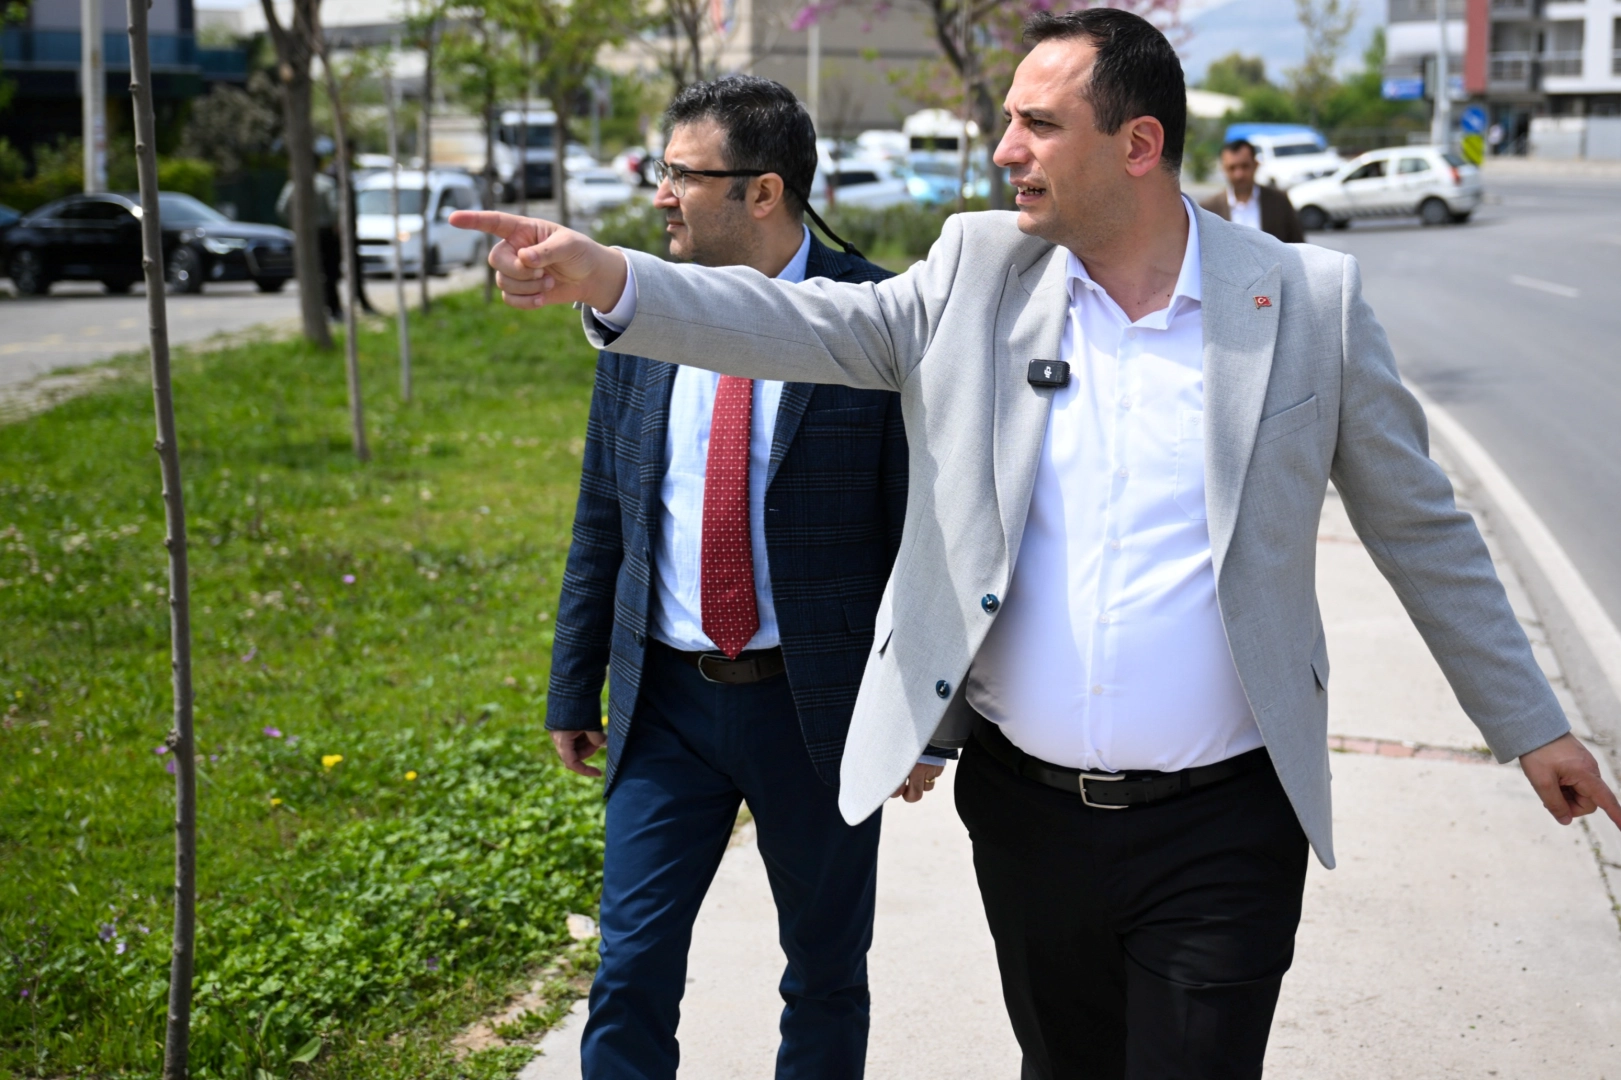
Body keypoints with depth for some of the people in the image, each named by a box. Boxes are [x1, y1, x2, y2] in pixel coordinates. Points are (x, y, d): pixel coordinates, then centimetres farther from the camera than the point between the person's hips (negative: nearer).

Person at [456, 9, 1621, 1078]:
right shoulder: (979, 270, 2)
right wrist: (608, 277, -22)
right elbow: (806, 323, -7)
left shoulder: (1307, 299, -4)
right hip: (1027, 812, 3)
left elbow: (1421, 528, 3)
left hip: (1220, 833, -3)